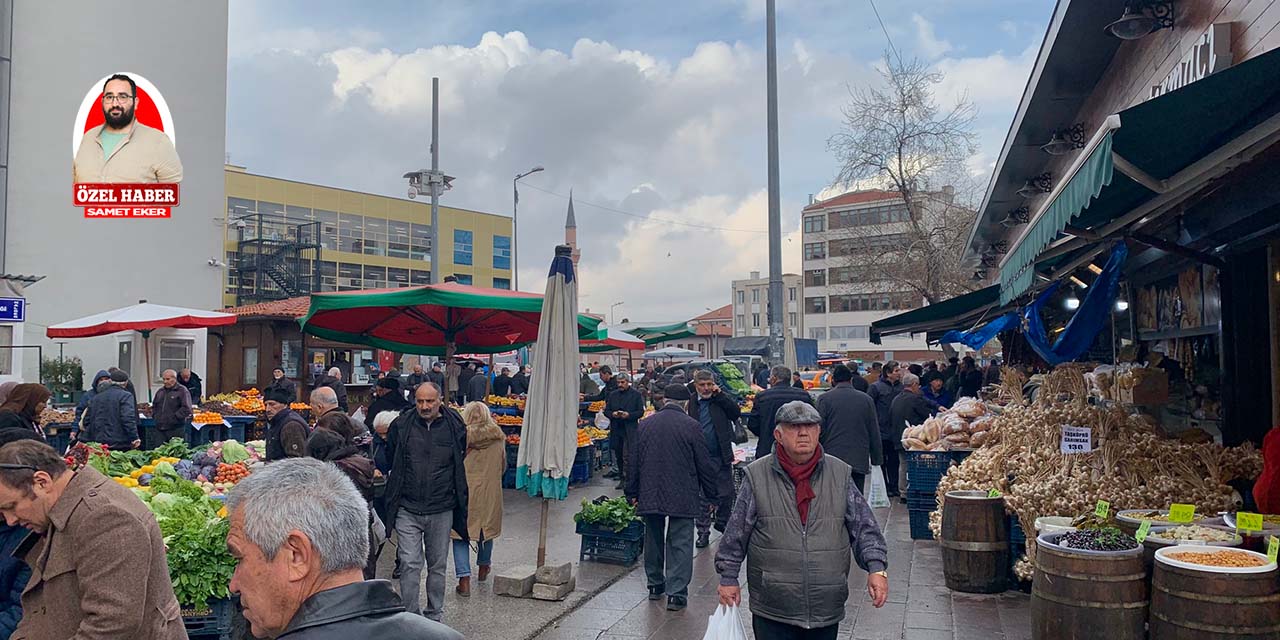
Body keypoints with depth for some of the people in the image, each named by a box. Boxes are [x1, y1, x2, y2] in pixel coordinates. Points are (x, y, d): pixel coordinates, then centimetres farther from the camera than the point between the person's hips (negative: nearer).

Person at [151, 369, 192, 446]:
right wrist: (155, 415, 15)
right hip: (160, 429, 6)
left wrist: (174, 417, -16)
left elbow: (186, 409, -13)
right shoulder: (160, 391, 17)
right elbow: (154, 406, 31)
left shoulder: (182, 391, -4)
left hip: (176, 430, -6)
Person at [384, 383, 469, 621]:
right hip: (408, 510, -1)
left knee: (437, 566, 12)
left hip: (441, 511, 1)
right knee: (410, 564, -5)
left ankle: (434, 616, 26)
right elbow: (391, 460, 15)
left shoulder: (455, 427, -2)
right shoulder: (401, 426, -2)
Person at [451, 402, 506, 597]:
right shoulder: (498, 438, -2)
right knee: (486, 528, 22)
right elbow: (503, 467, 9)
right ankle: (483, 567, 41)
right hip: (490, 493, 3)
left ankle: (464, 579, -4)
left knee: (461, 532, 4)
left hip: (464, 492, -3)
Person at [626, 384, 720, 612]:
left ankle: (655, 585, 29)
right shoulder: (691, 426, -8)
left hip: (649, 496, 4)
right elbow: (705, 465, -5)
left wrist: (632, 493, 19)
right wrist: (712, 496, 6)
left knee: (653, 540, 18)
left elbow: (634, 461, 10)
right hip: (682, 497, -4)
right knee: (680, 543, 1)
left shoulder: (646, 424, 5)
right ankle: (676, 593, -2)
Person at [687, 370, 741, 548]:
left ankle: (722, 522, 32)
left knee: (726, 493, 10)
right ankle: (703, 532, 12)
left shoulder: (721, 399, 1)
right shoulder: (692, 402, 4)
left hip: (721, 456, 0)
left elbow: (736, 413, -12)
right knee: (702, 495, 3)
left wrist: (719, 395, -15)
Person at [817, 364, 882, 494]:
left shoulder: (824, 399, -2)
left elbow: (819, 432, -2)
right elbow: (875, 434, 9)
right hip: (859, 461, 2)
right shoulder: (866, 399, 6)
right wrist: (877, 460, 16)